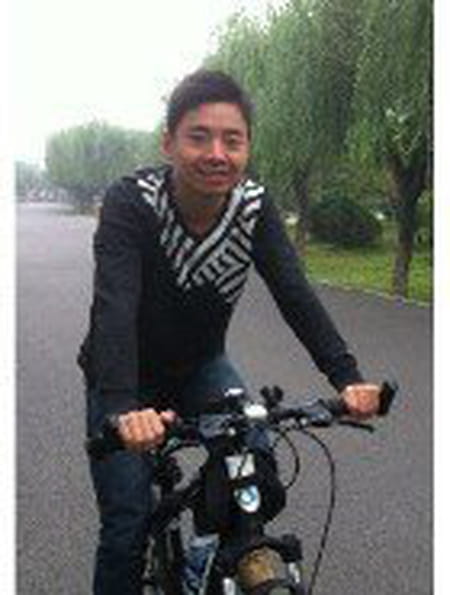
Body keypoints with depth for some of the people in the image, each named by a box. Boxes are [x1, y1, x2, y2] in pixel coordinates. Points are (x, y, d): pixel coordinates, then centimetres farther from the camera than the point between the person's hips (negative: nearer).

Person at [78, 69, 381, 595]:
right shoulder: (130, 202, -27)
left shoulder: (255, 207, -16)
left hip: (200, 367, 3)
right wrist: (125, 407, -55)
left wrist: (346, 378, -39)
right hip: (126, 378, -3)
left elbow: (296, 295, -24)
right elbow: (115, 305, -40)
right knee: (128, 523, -7)